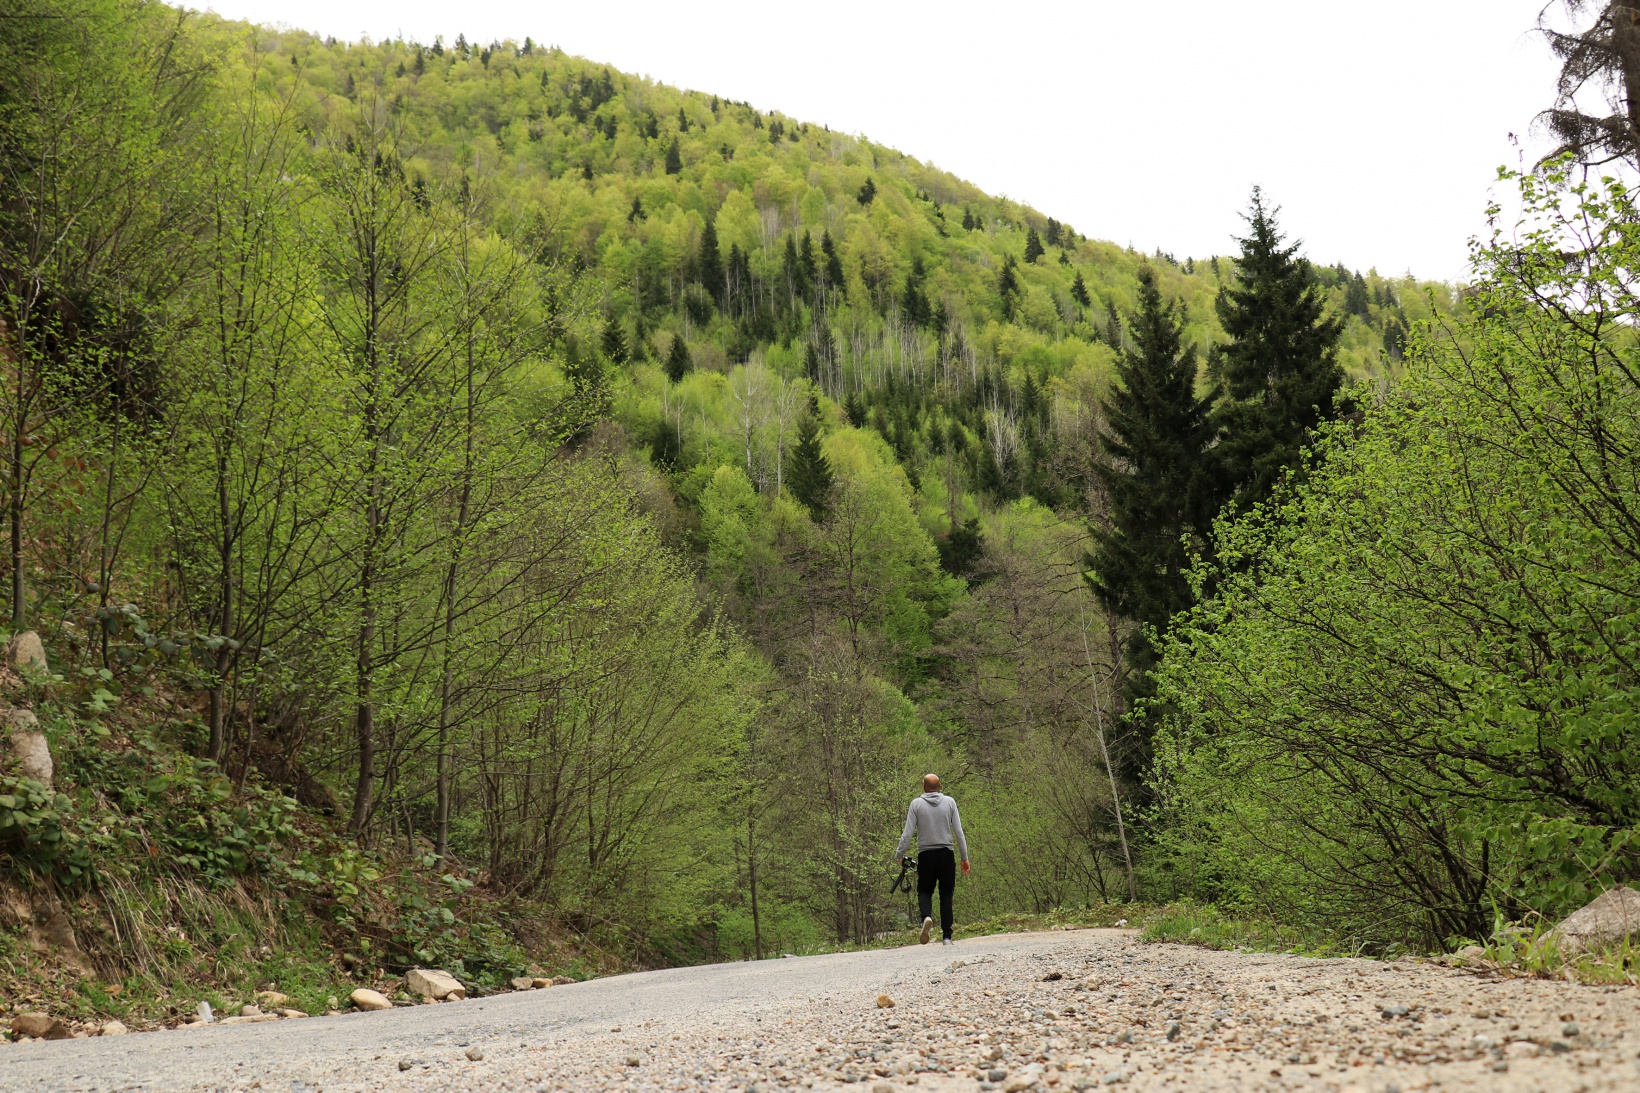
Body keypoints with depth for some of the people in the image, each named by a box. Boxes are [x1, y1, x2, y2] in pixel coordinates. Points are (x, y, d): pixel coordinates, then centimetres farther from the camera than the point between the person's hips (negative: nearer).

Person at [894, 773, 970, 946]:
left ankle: (927, 916, -18)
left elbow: (908, 833, -3)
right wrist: (964, 857, 7)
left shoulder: (916, 804, 0)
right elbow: (959, 832, 2)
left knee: (924, 891, 13)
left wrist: (899, 855, 5)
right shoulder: (949, 802, 3)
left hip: (925, 855, -1)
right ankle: (946, 936, 2)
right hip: (946, 855, 1)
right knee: (946, 895, 7)